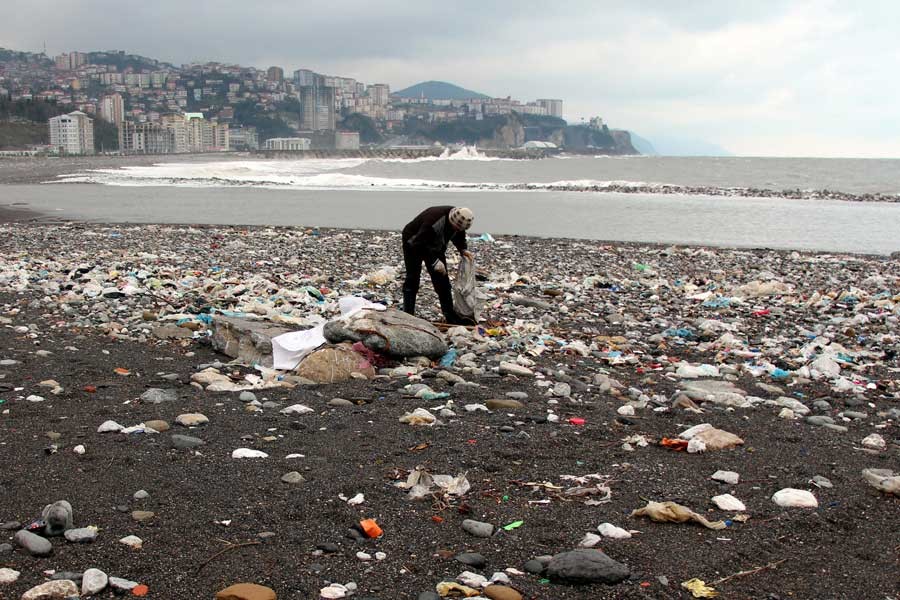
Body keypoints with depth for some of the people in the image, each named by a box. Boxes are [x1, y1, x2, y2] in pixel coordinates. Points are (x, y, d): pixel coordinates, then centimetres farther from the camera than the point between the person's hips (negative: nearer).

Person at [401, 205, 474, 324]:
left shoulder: (459, 220, -19)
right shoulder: (433, 220, -41)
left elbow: (459, 236, 3)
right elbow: (420, 244, -36)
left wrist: (463, 249, -15)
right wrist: (434, 262, -37)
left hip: (435, 246, 6)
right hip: (414, 243, -6)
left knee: (442, 280, 3)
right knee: (412, 279, -10)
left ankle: (451, 317, 5)